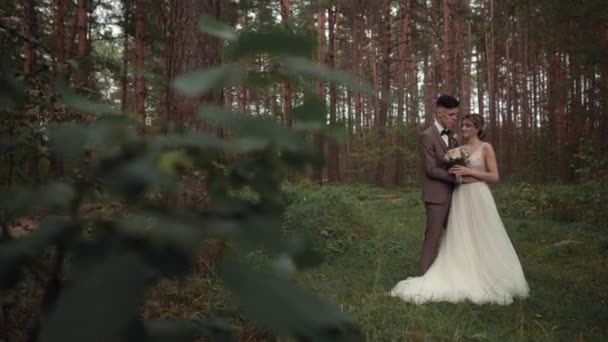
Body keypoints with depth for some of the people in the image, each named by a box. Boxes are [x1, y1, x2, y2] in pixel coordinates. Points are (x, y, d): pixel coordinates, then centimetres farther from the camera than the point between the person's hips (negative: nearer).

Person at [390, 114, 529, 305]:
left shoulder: (486, 148, -1)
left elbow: (494, 177, -7)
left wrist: (469, 171, -15)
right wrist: (453, 172, -4)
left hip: (478, 198, -4)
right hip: (460, 198, 4)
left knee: (482, 240, 0)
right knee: (461, 240, 3)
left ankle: (487, 280, 12)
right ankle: (465, 278, 7)